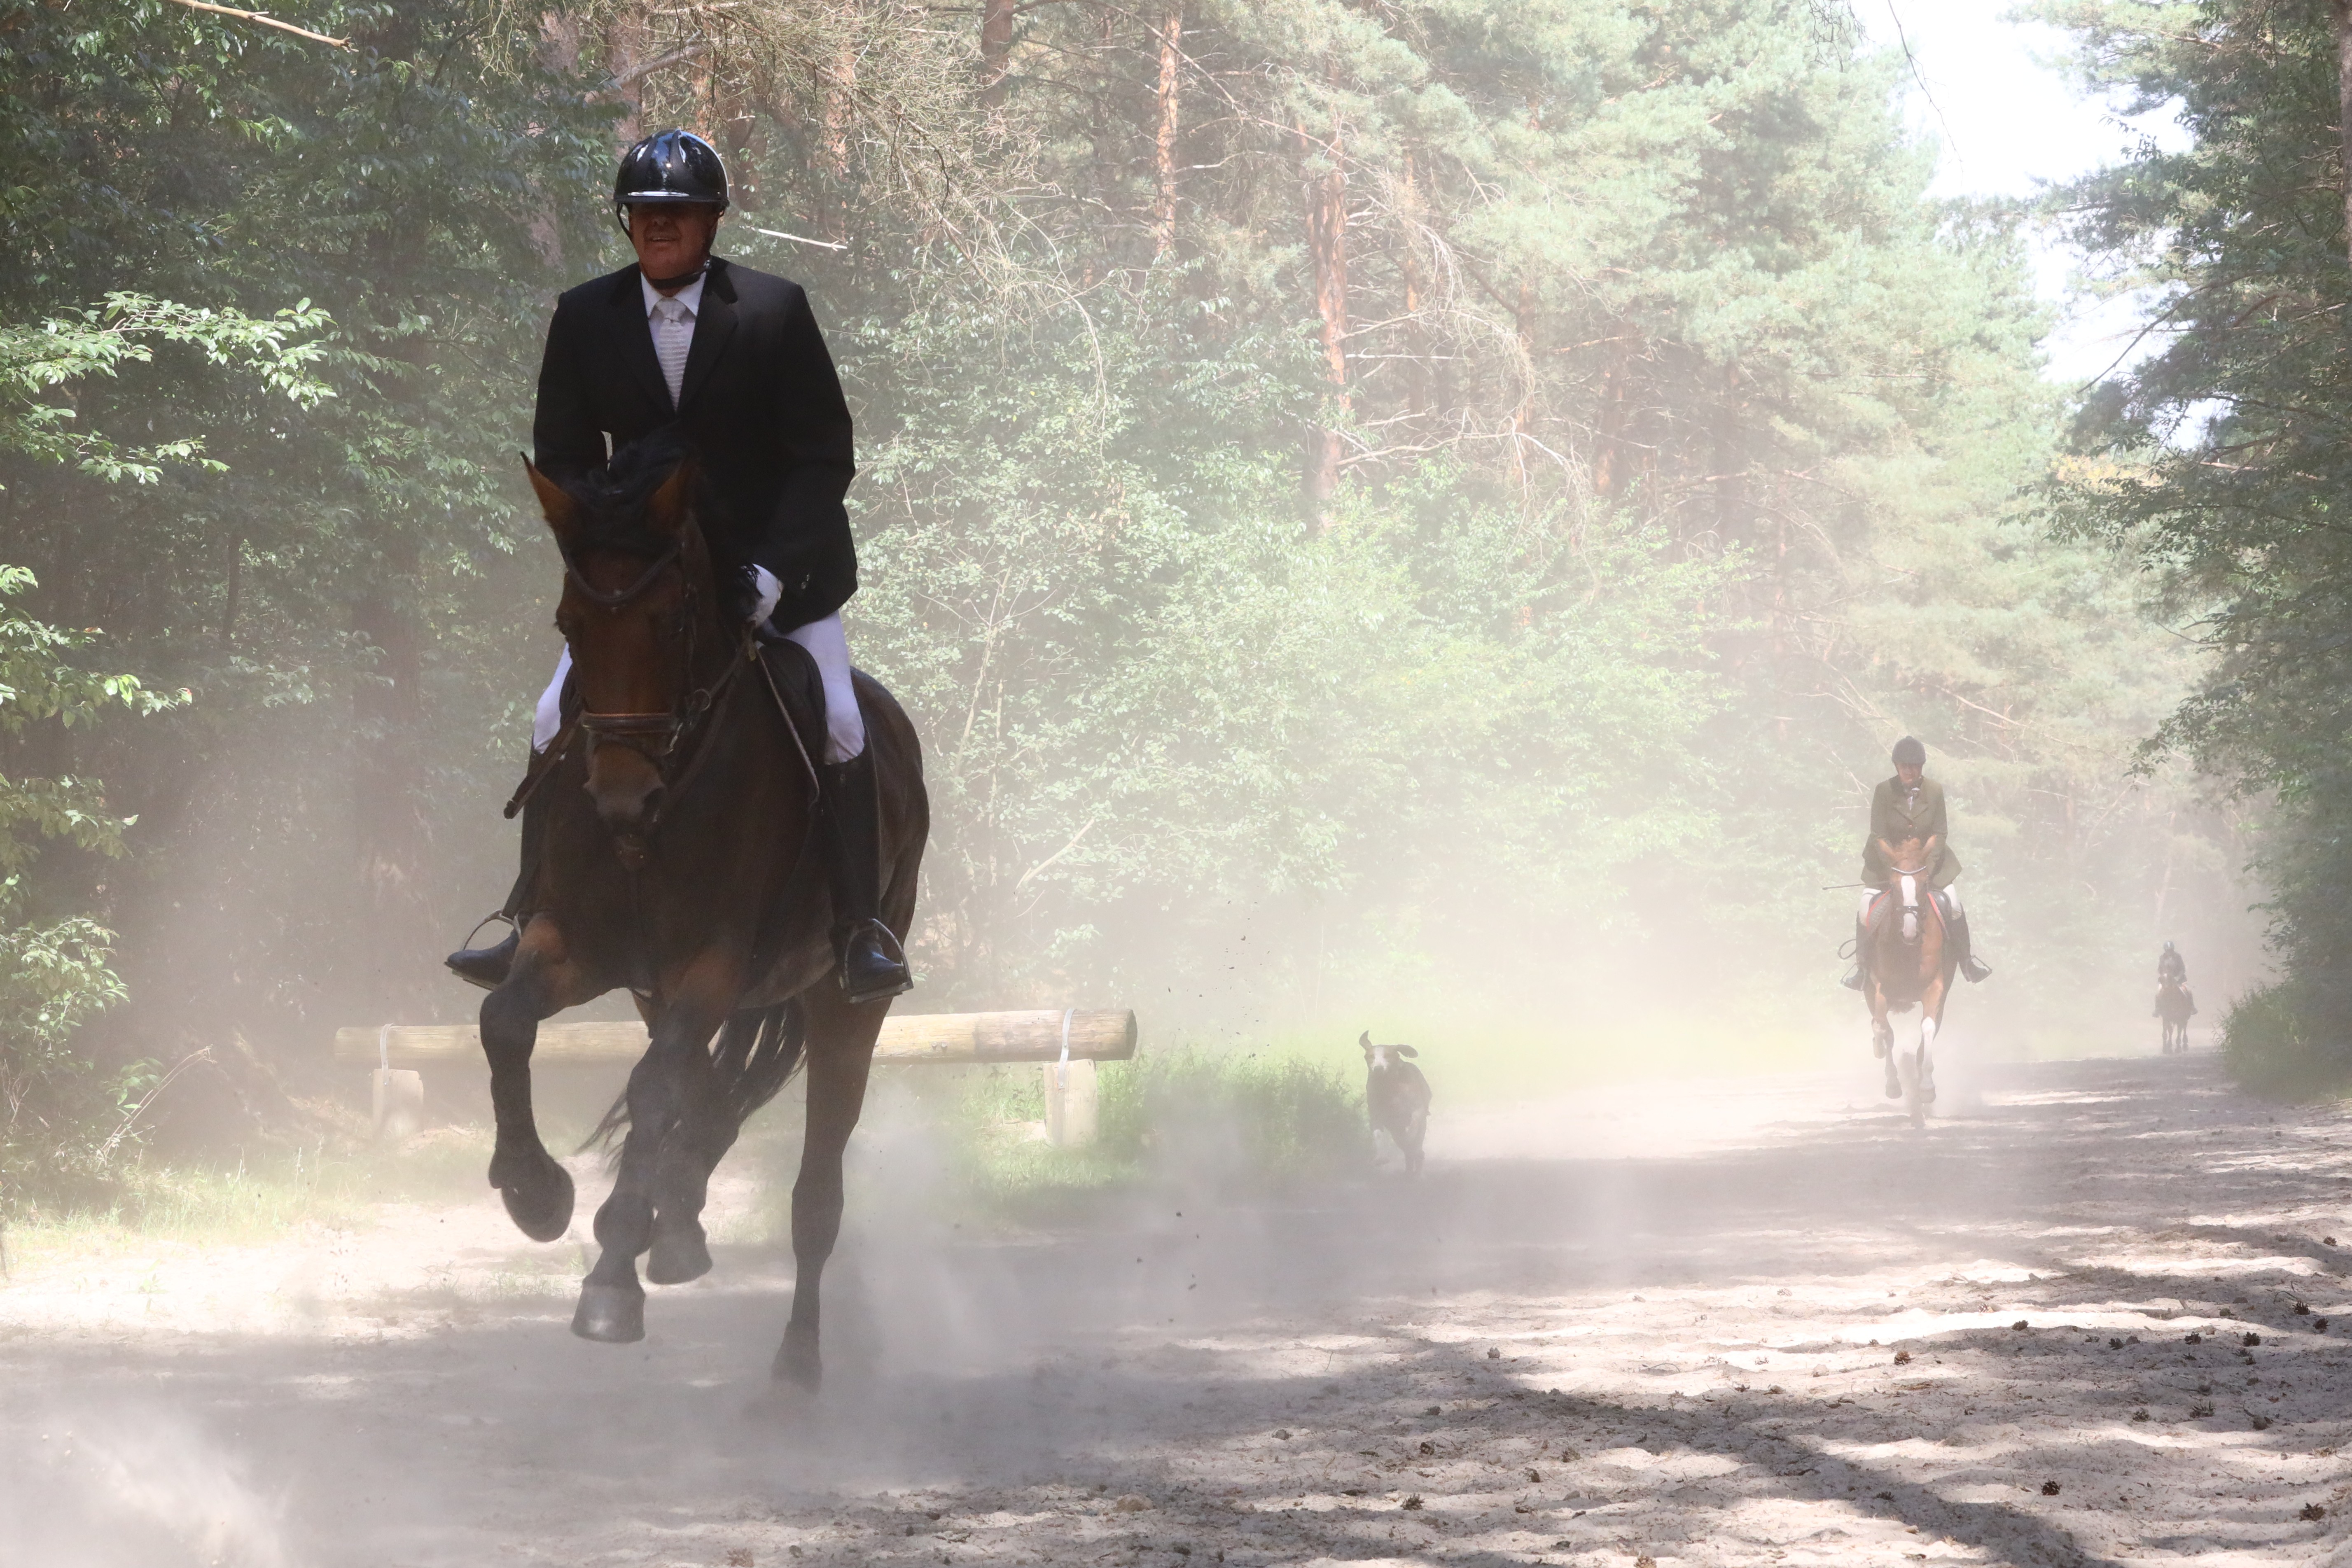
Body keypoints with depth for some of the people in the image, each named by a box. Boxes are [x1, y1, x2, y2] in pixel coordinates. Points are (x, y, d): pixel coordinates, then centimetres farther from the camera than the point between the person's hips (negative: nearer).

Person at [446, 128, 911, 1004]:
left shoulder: (777, 311, -10)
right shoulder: (584, 319, -3)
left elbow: (825, 457, -10)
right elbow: (561, 459, 3)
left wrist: (770, 572, -20)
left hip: (776, 571, -2)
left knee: (839, 729, -15)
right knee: (556, 726, -7)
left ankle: (862, 930, -6)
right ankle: (533, 922, 4)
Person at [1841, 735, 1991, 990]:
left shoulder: (1935, 791, -12)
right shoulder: (1884, 791, -17)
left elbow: (1940, 834, -9)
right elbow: (1879, 836, -15)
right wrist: (1897, 863, -25)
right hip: (1887, 857, -1)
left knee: (1953, 906, -5)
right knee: (1866, 910, -10)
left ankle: (1967, 960, 16)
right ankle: (1861, 965, 11)